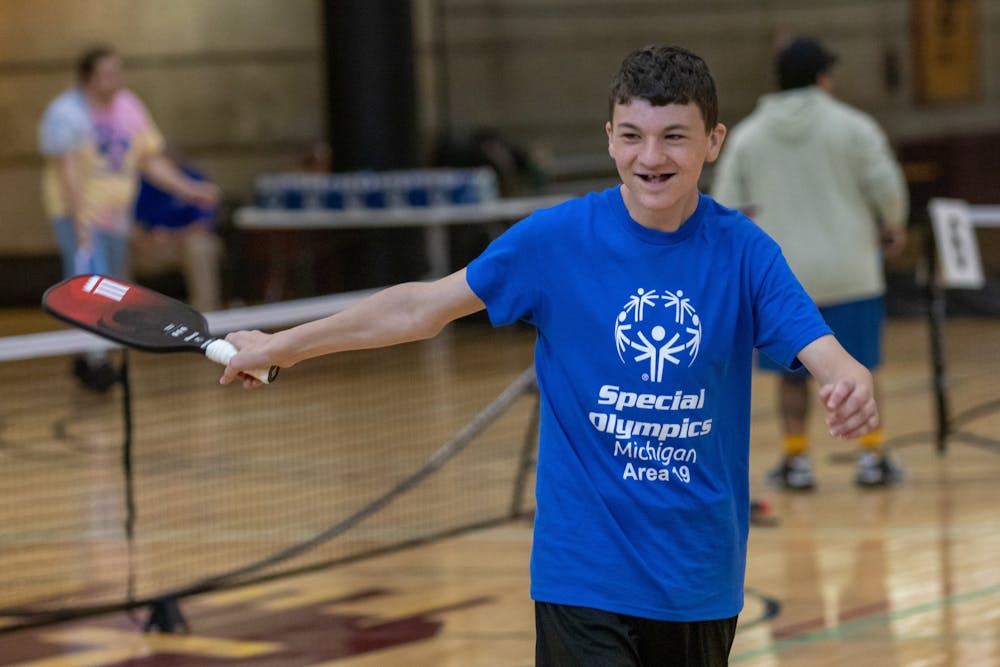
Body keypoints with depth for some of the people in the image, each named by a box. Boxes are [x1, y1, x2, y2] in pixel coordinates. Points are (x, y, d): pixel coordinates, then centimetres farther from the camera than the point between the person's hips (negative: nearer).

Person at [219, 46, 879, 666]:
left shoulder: (744, 253, -4)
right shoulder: (557, 238, -6)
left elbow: (824, 355, -15)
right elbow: (423, 308, 2)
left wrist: (853, 385, -40)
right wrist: (281, 345, 4)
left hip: (699, 578, 2)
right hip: (584, 573, -2)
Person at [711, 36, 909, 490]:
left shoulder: (746, 136, 2)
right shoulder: (851, 125, -4)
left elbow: (727, 209, 2)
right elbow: (885, 185, -7)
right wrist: (893, 228, 12)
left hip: (782, 277, 1)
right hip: (848, 271, -1)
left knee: (792, 373, 12)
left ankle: (796, 459, 13)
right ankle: (871, 456, 10)